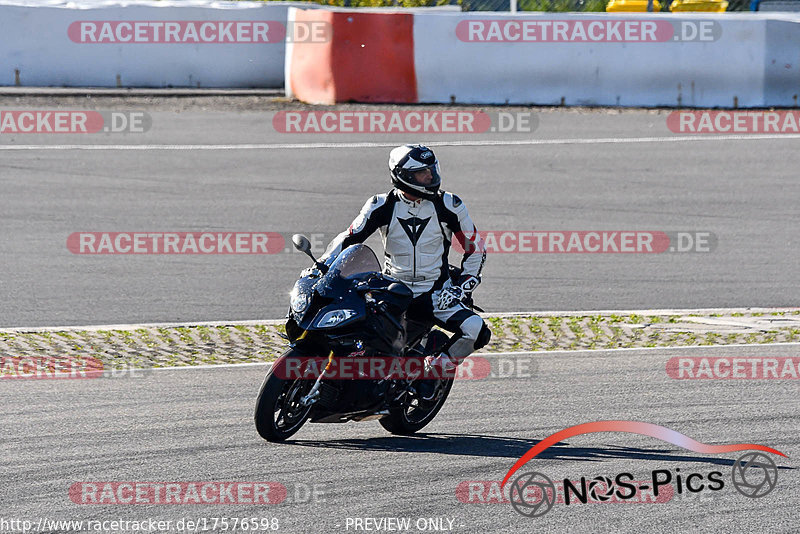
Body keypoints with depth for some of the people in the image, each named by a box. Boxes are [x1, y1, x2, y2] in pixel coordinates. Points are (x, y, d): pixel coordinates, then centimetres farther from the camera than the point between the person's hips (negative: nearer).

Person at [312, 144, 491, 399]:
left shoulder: (448, 206, -2)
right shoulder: (382, 206, -2)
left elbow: (475, 248, 6)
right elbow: (349, 238, 3)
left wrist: (463, 286, -5)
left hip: (435, 293, 0)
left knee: (476, 329, -26)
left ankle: (432, 370, -3)